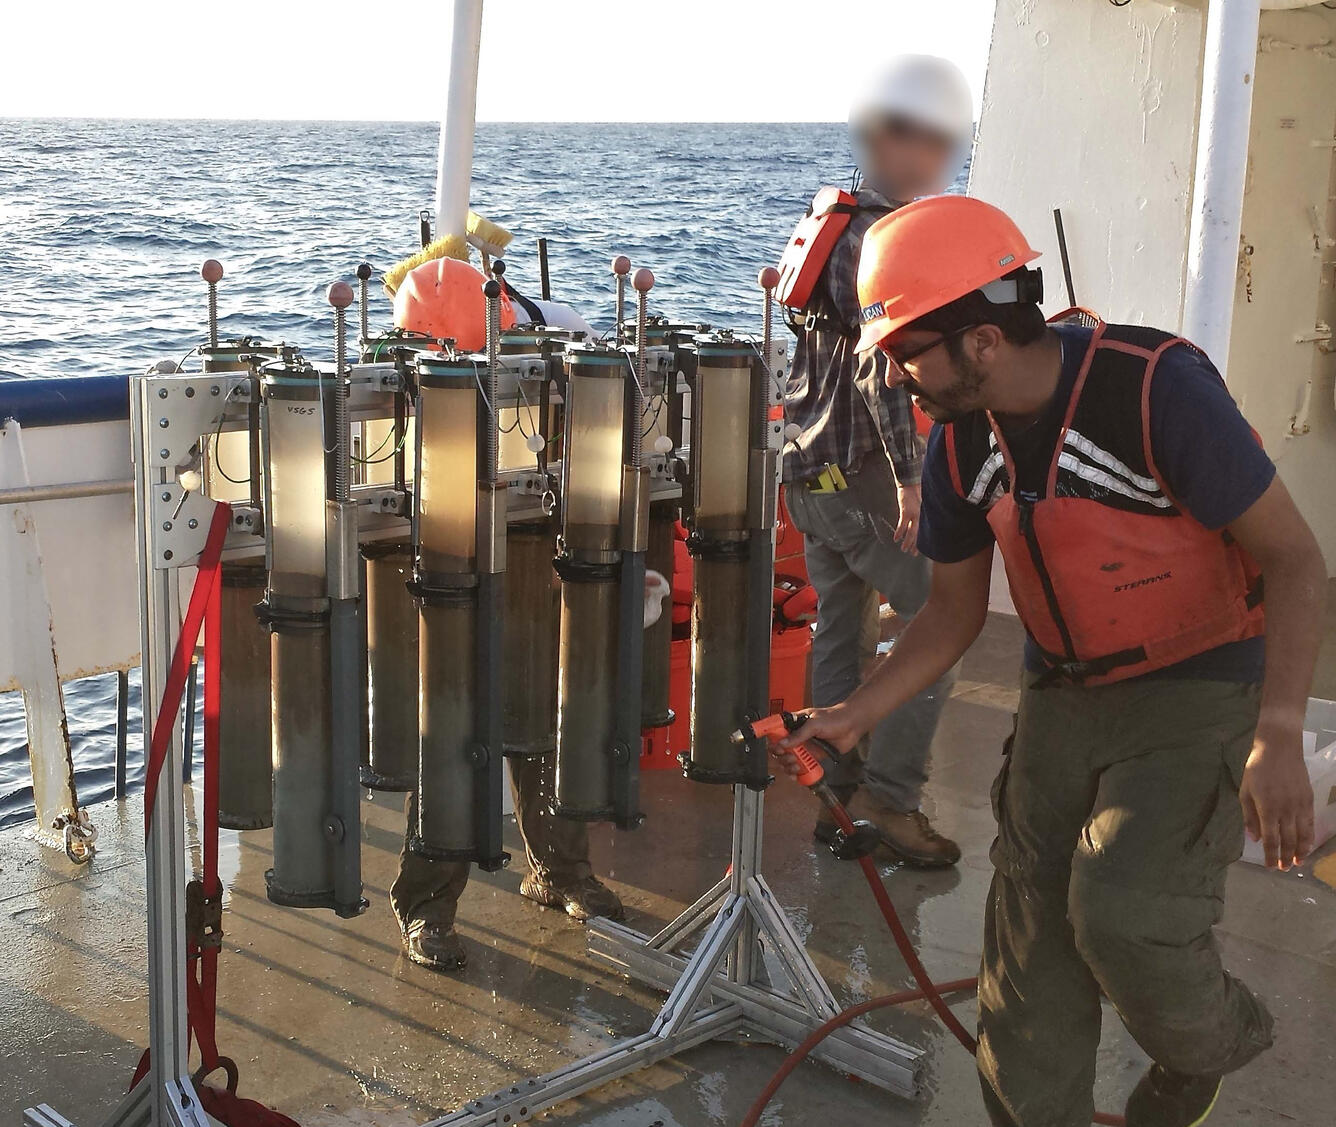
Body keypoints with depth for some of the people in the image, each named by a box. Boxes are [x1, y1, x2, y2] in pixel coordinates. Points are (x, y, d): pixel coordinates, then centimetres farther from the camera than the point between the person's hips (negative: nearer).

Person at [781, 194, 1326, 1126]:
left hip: (1200, 691, -6)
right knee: (1031, 928, 5)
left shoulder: (1157, 387, -24)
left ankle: (1214, 1044, 13)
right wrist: (853, 718, -3)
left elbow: (1294, 558, -20)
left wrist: (1280, 737, -29)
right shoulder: (961, 444, -4)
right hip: (1064, 696, 6)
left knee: (1122, 915, -20)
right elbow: (955, 613, 9)